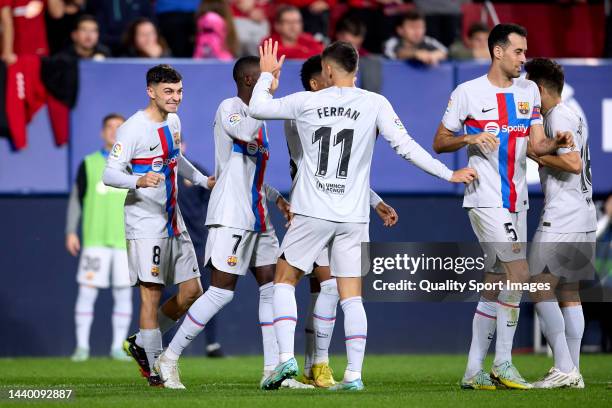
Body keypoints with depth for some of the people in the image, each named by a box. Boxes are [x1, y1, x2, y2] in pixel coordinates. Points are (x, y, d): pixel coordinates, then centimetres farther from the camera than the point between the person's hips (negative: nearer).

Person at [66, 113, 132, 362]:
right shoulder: (89, 164, 7)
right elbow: (76, 199, 8)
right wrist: (71, 232, 2)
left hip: (126, 240, 1)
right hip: (95, 239, -1)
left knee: (123, 292, 1)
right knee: (87, 290, -6)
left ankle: (118, 347, 8)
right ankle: (82, 346, 0)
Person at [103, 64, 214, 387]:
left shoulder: (173, 122, 11)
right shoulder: (133, 129, -14)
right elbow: (110, 174, -19)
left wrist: (203, 180, 33)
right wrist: (139, 181, -36)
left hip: (173, 221, 8)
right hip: (145, 223, -8)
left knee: (191, 292, 6)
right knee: (152, 293, -10)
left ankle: (140, 344, 21)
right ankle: (155, 370, -6)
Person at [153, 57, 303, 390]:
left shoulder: (257, 115, 18)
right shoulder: (229, 108, -8)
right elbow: (245, 133, -30)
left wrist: (277, 198, 13)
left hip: (257, 217, 9)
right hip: (230, 217, -9)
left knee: (271, 286, 3)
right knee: (222, 291, -10)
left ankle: (273, 369, 5)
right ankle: (169, 359, 0)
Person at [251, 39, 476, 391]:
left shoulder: (306, 102, 0)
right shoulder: (375, 104, -1)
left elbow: (257, 107, 12)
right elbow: (405, 146, -4)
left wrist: (267, 76, 31)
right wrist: (448, 174, 3)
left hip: (312, 213, -1)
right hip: (354, 217, 1)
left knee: (285, 279, 12)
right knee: (352, 296, 5)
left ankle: (286, 357, -2)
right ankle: (354, 374, 0)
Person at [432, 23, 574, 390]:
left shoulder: (529, 91, 11)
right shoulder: (468, 92, -4)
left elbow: (537, 145, 9)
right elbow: (439, 143, 1)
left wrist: (556, 143, -12)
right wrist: (470, 138, -18)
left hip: (516, 201, 6)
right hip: (485, 199, -6)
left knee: (495, 287, 8)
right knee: (519, 272, -16)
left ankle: (474, 371, 13)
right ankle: (503, 362, -8)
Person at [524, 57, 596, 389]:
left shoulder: (558, 117, -11)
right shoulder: (570, 116, 19)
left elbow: (573, 163, -20)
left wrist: (536, 154, -11)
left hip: (561, 219, -10)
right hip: (583, 218, 10)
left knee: (540, 290, -9)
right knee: (569, 293, 9)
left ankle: (563, 368, -15)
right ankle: (573, 372, 8)